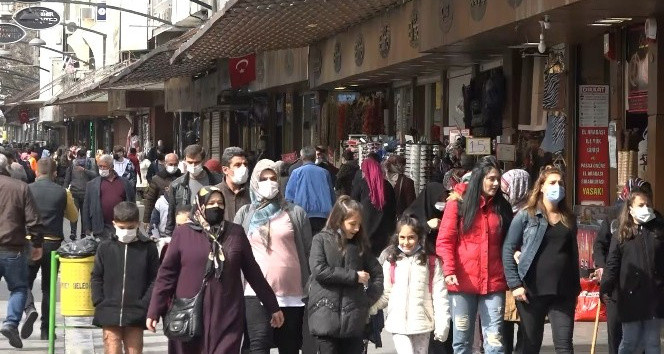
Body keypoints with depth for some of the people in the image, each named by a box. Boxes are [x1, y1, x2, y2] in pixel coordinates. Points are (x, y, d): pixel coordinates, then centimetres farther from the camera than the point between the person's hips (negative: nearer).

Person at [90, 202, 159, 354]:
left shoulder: (148, 248, 0)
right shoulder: (105, 247, 3)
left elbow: (155, 279, 0)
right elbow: (96, 278, 8)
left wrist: (145, 304, -9)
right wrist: (99, 303, -2)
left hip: (136, 316, 0)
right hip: (109, 314, 1)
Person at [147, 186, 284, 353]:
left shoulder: (235, 233, 7)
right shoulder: (183, 233, 2)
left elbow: (253, 272, 12)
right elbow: (167, 274, 2)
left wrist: (272, 306, 14)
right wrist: (154, 311, -4)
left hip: (227, 317, 1)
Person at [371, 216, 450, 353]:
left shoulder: (431, 262, 0)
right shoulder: (391, 263, 3)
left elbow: (439, 295, -2)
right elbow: (385, 293, 6)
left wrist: (442, 324, -7)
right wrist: (368, 308, -9)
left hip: (422, 324, 0)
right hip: (398, 325, 0)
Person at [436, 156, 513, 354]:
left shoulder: (502, 206, 11)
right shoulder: (459, 203, 1)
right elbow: (444, 240, -3)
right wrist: (449, 271, -13)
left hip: (493, 282, 2)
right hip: (463, 282, -2)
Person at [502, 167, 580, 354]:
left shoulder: (568, 219, 14)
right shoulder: (526, 216, 1)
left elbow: (573, 254, 16)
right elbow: (508, 250, -2)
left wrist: (576, 287, 10)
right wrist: (514, 284, -10)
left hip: (563, 292, 3)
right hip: (532, 291, -3)